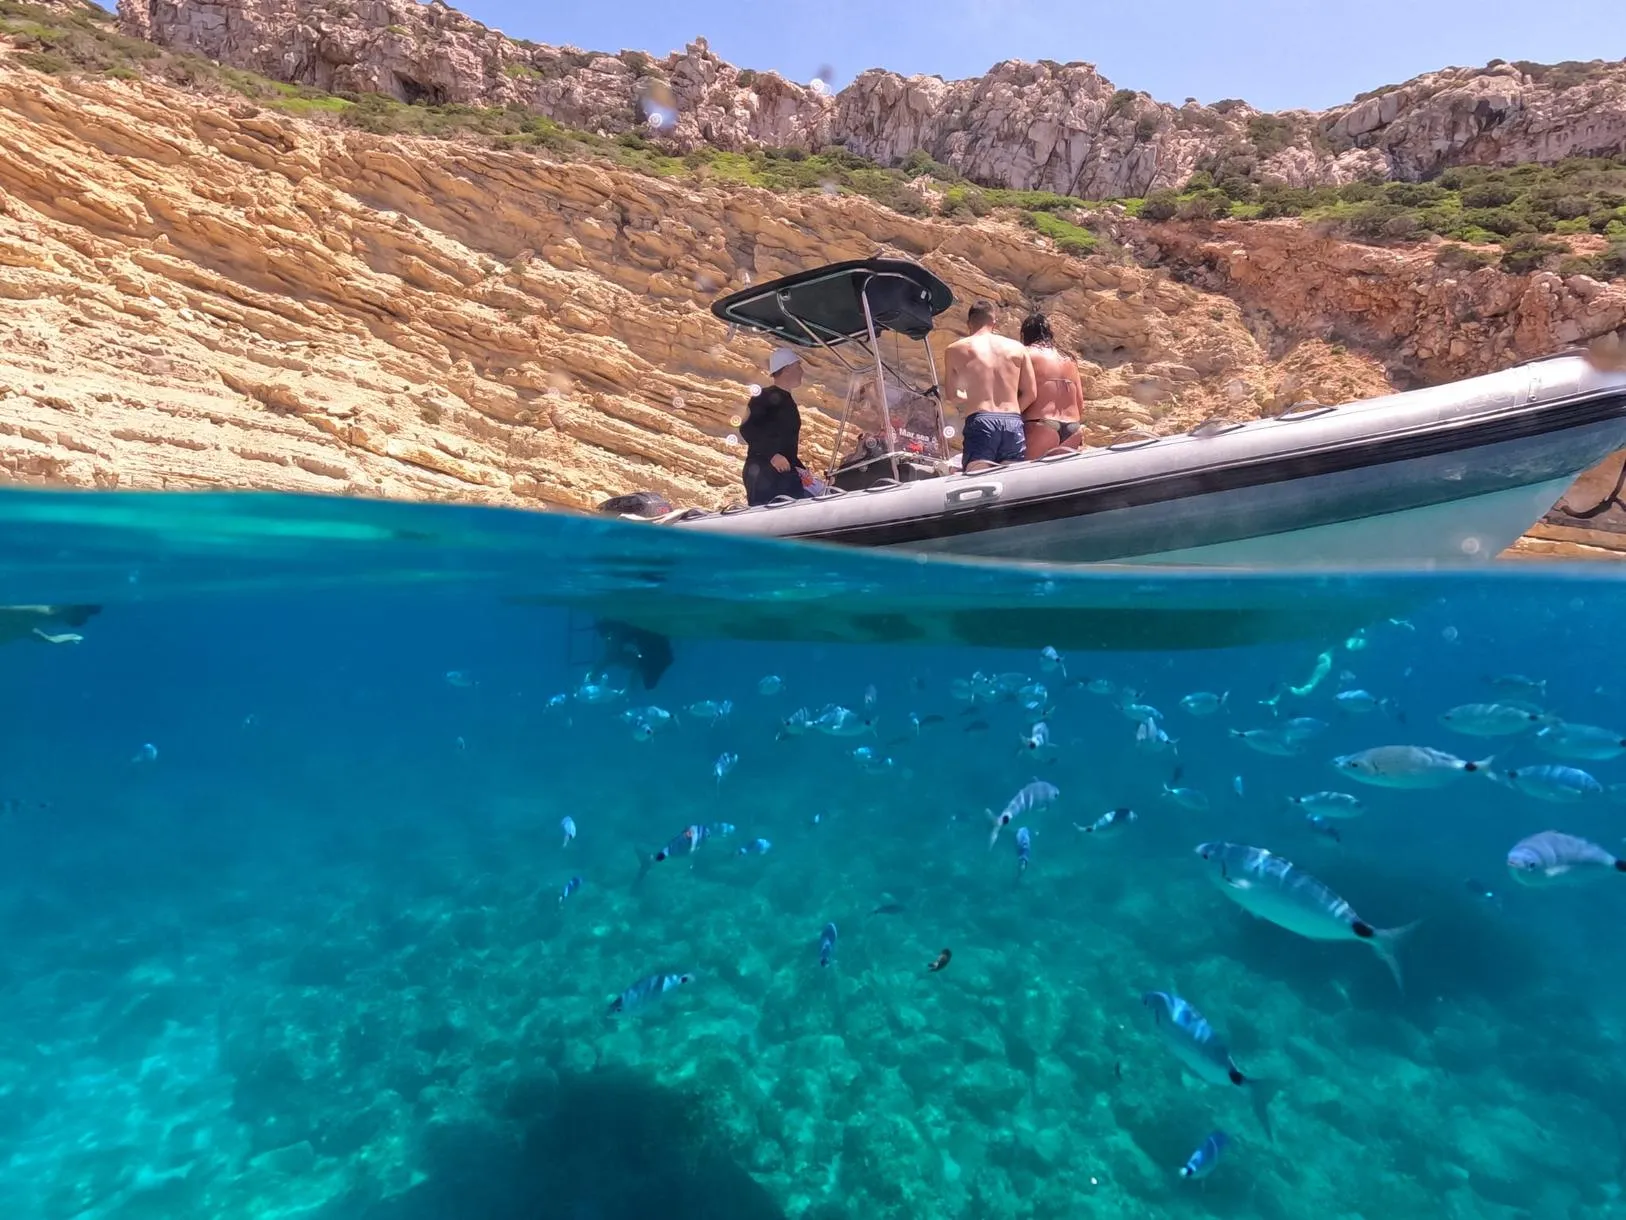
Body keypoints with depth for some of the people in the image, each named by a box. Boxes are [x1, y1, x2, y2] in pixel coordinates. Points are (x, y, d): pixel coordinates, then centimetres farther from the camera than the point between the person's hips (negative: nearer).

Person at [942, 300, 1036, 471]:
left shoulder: (955, 349, 10)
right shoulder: (1017, 348, 14)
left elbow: (952, 396, 15)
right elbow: (1030, 394, 12)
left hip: (980, 423, -2)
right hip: (1013, 424, 3)